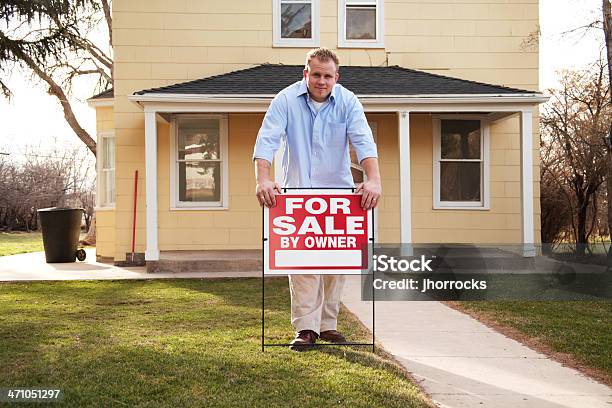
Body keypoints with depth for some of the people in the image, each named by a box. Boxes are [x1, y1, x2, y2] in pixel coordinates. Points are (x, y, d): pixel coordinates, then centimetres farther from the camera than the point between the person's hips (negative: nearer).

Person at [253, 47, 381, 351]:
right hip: (297, 190, -2)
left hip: (338, 190, 2)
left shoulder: (348, 102, -4)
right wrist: (262, 179, -32)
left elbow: (364, 142, -15)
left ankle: (328, 324, 16)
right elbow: (267, 140, -16)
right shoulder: (286, 100, -7)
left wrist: (373, 180, -31)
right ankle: (305, 328, -7)